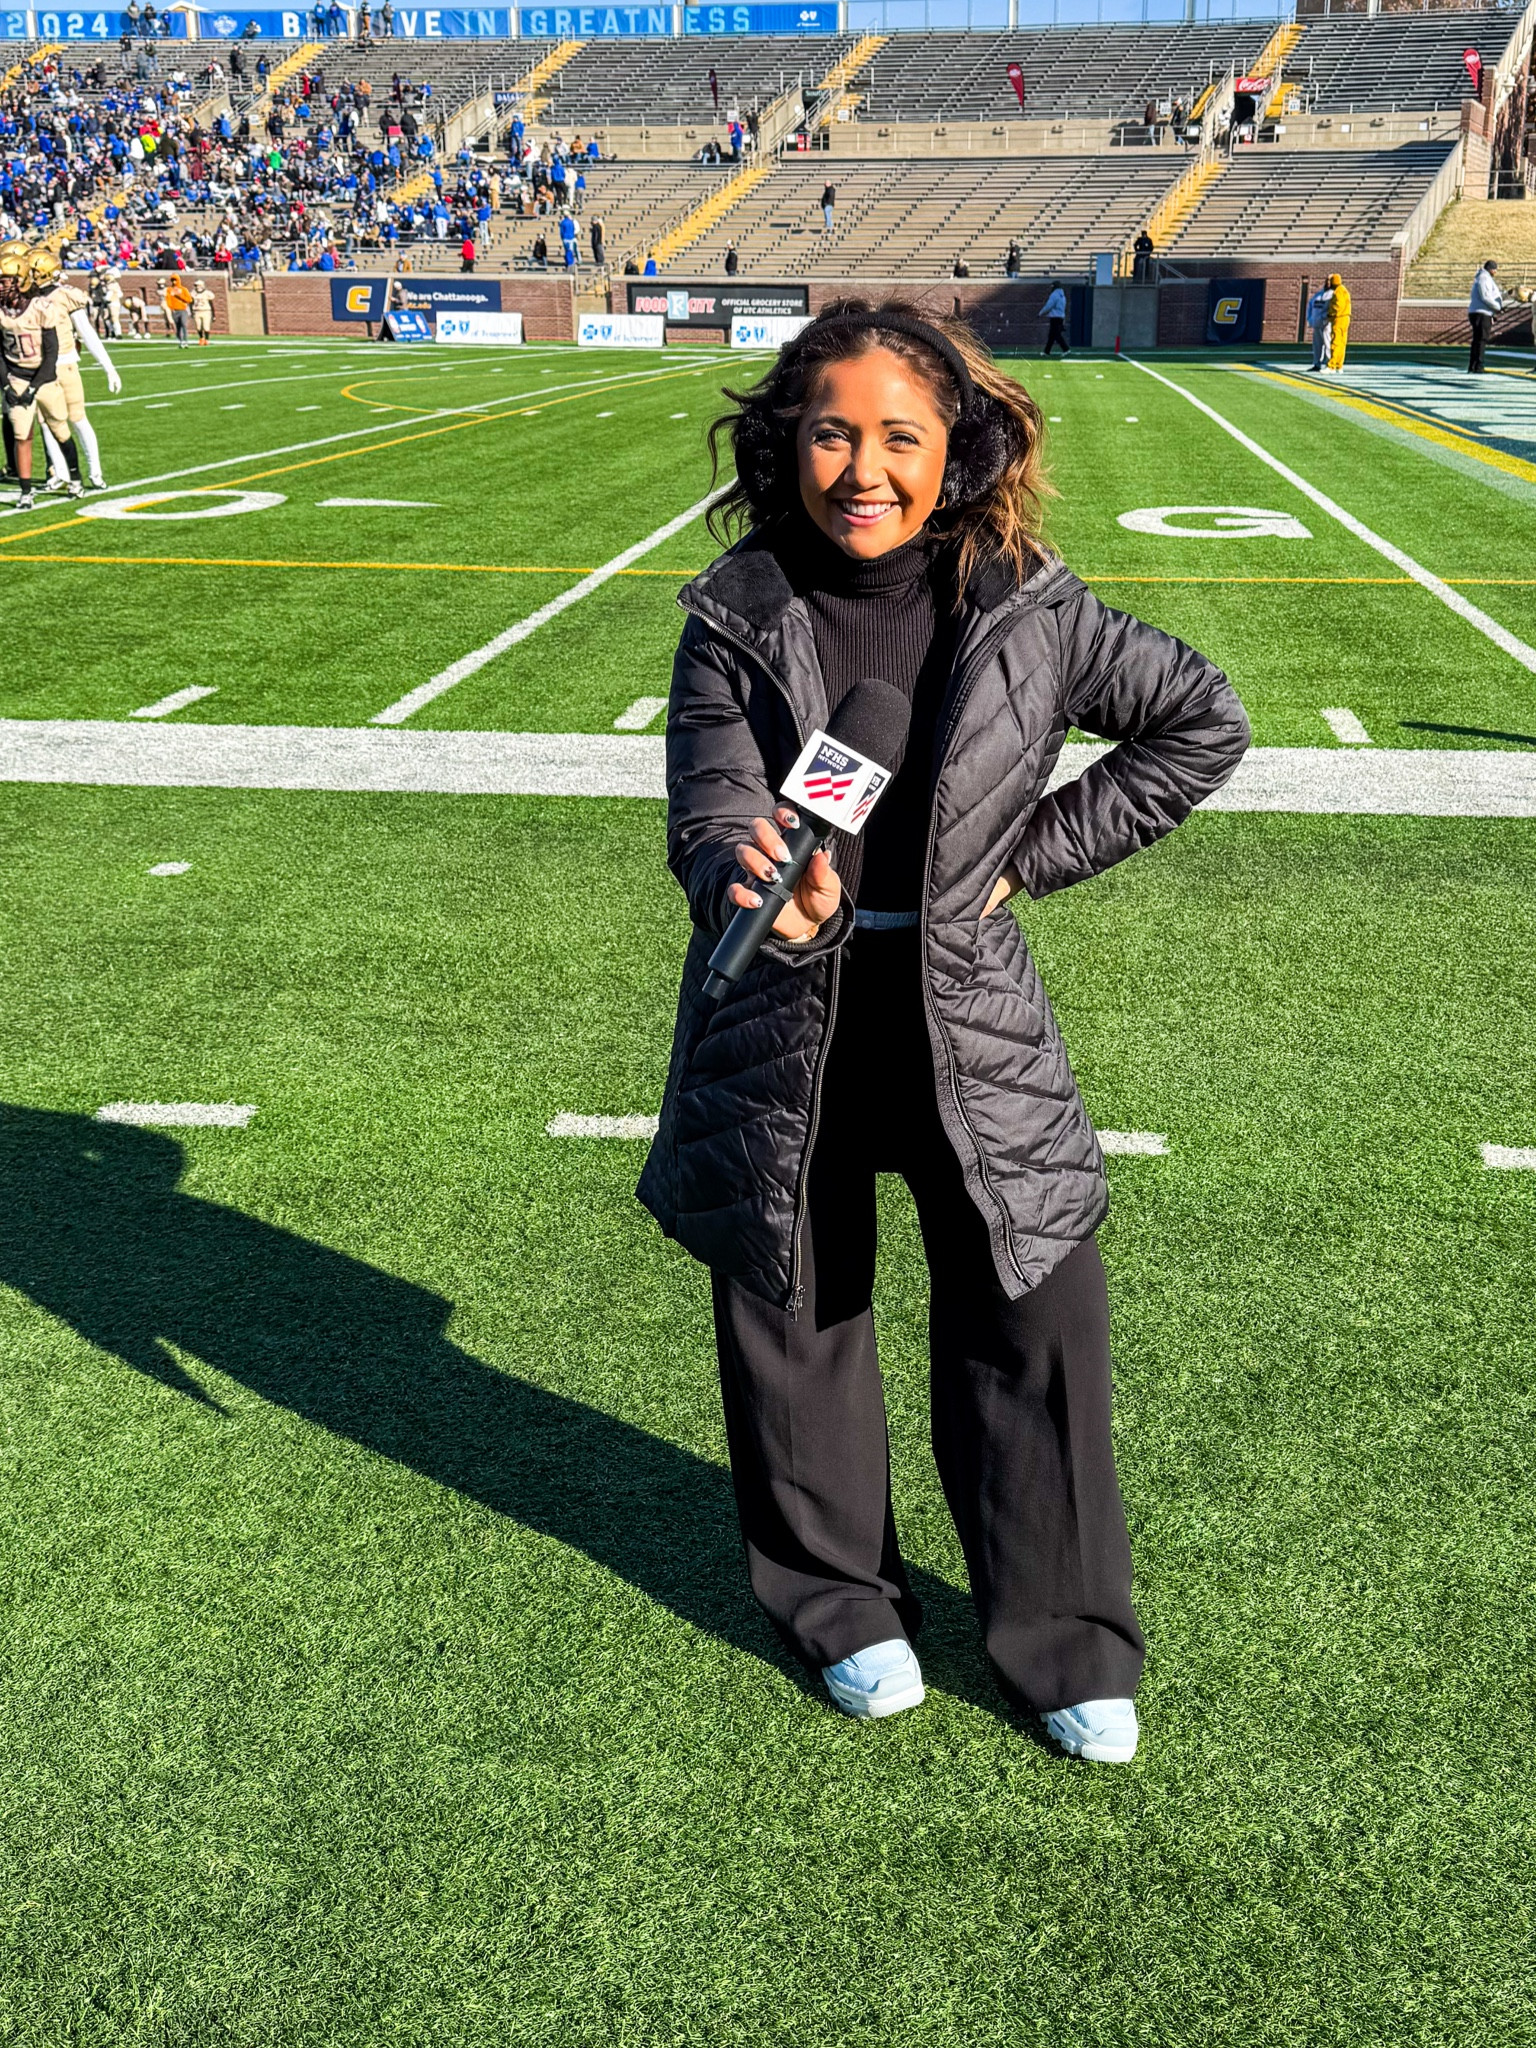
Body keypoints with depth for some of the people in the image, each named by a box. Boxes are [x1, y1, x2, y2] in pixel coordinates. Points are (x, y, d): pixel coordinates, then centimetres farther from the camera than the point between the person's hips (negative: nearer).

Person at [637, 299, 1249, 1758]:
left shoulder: (1023, 610, -8)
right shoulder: (736, 617, -8)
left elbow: (1201, 724, 3)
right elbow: (712, 814, -19)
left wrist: (1032, 854, -3)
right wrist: (762, 892, -43)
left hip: (965, 1019, 0)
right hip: (782, 1031, 1)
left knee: (1034, 1322, 5)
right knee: (794, 1320, 13)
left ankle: (1065, 1640, 28)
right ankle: (842, 1604, 38)